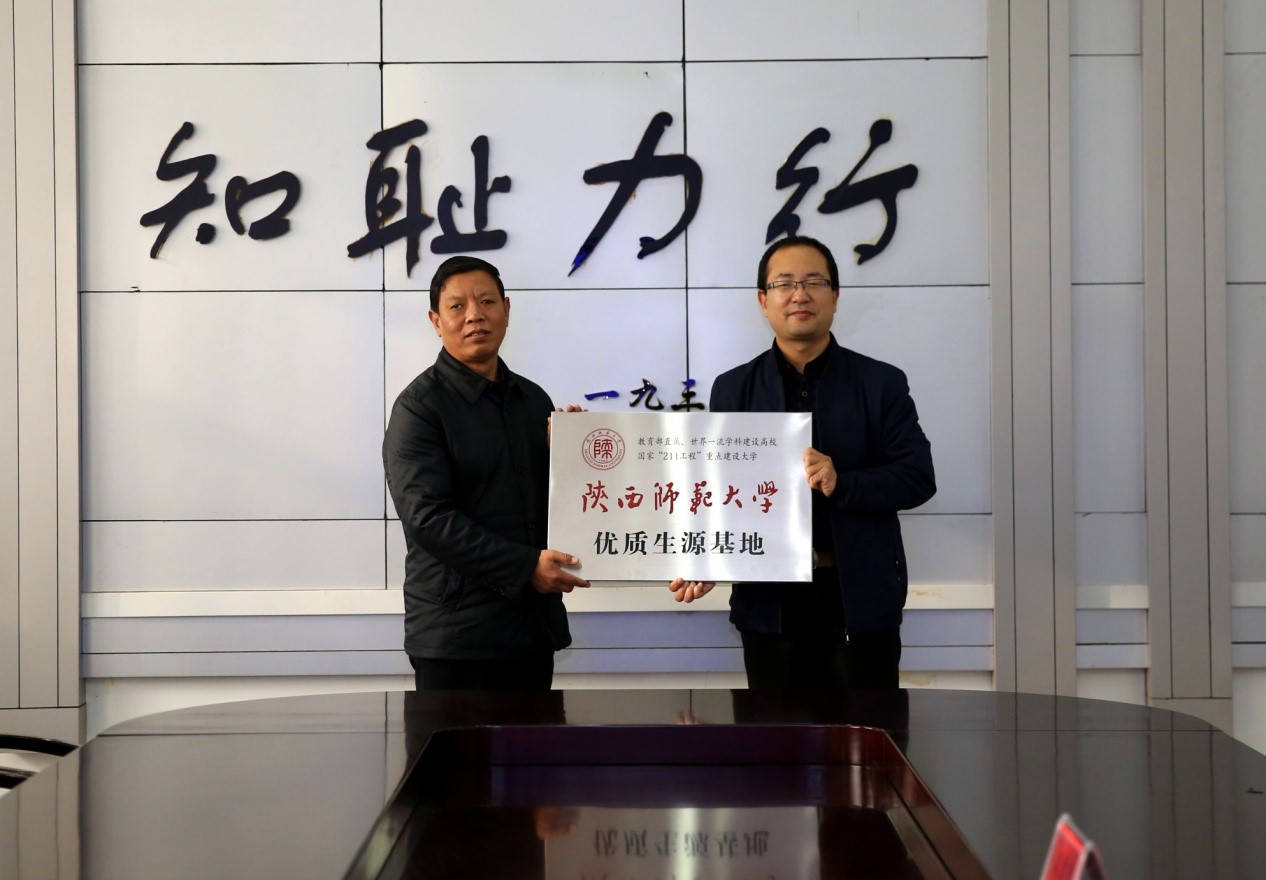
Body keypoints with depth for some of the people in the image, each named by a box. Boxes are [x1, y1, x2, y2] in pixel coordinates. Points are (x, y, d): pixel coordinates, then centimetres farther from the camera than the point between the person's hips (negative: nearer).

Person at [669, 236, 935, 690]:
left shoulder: (881, 382, 3)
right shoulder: (733, 389, 8)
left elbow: (918, 477, -3)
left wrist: (840, 483, -19)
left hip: (862, 601, -1)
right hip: (770, 602, 1)